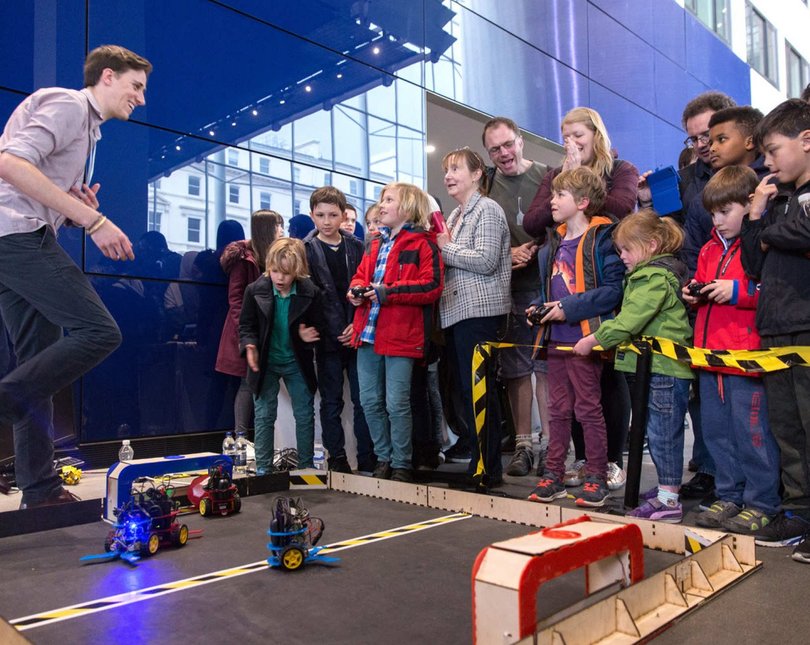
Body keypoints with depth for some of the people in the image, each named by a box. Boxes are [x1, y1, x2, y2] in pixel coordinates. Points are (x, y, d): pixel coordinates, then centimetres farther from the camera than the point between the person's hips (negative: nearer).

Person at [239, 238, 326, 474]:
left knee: (305, 415, 8)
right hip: (265, 363, 0)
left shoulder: (310, 292, -12)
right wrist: (250, 346, -21)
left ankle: (306, 467, 23)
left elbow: (320, 327, -3)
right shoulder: (255, 290, -11)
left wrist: (309, 335, -24)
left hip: (297, 363, 1)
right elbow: (246, 325, -3)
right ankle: (263, 468, 18)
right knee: (264, 416, 6)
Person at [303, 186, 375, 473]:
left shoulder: (356, 247, 7)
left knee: (363, 400, 4)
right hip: (328, 339, -1)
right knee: (331, 402, 7)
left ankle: (367, 458, 14)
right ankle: (337, 458, 18)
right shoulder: (306, 250, 3)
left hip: (357, 335, 1)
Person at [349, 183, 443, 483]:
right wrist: (356, 290, 1)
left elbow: (432, 286, -14)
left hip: (401, 335, -7)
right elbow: (361, 275, 24)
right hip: (368, 332, 8)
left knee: (396, 404, -3)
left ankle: (402, 464, 14)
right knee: (370, 401, 11)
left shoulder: (422, 243, -5)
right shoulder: (376, 244, 18)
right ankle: (384, 459, 26)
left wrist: (389, 292, -19)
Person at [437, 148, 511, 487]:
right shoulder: (455, 215, 22)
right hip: (457, 312, 9)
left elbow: (485, 260, -16)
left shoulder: (487, 209, -5)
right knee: (465, 390, 10)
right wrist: (441, 248, 7)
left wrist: (446, 247, -6)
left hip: (480, 311, -9)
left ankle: (488, 468, 3)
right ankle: (478, 459, 19)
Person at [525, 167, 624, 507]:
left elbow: (613, 289, -18)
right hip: (556, 338, 8)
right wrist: (538, 306, 6)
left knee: (588, 408, 2)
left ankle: (596, 478, 15)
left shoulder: (602, 239, -10)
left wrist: (570, 308, -20)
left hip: (584, 337, -8)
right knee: (558, 409, 13)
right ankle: (553, 475, 22)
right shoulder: (555, 242, 15)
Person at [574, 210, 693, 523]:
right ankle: (666, 488, 30)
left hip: (666, 369, -10)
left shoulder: (656, 277, -15)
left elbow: (629, 320, -21)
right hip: (656, 367, 10)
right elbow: (631, 319, 18)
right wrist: (610, 343, 8)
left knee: (663, 433, -3)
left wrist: (593, 340, -14)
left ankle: (669, 501, 5)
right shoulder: (651, 273, 17)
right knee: (659, 432, 17)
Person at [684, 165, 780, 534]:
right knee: (717, 430, 14)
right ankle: (729, 496, 26)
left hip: (746, 356, -8)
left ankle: (761, 503, 14)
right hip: (709, 353, 8)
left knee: (751, 432, 0)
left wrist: (737, 290, -20)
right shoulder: (711, 248, 16)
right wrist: (696, 294, 7)